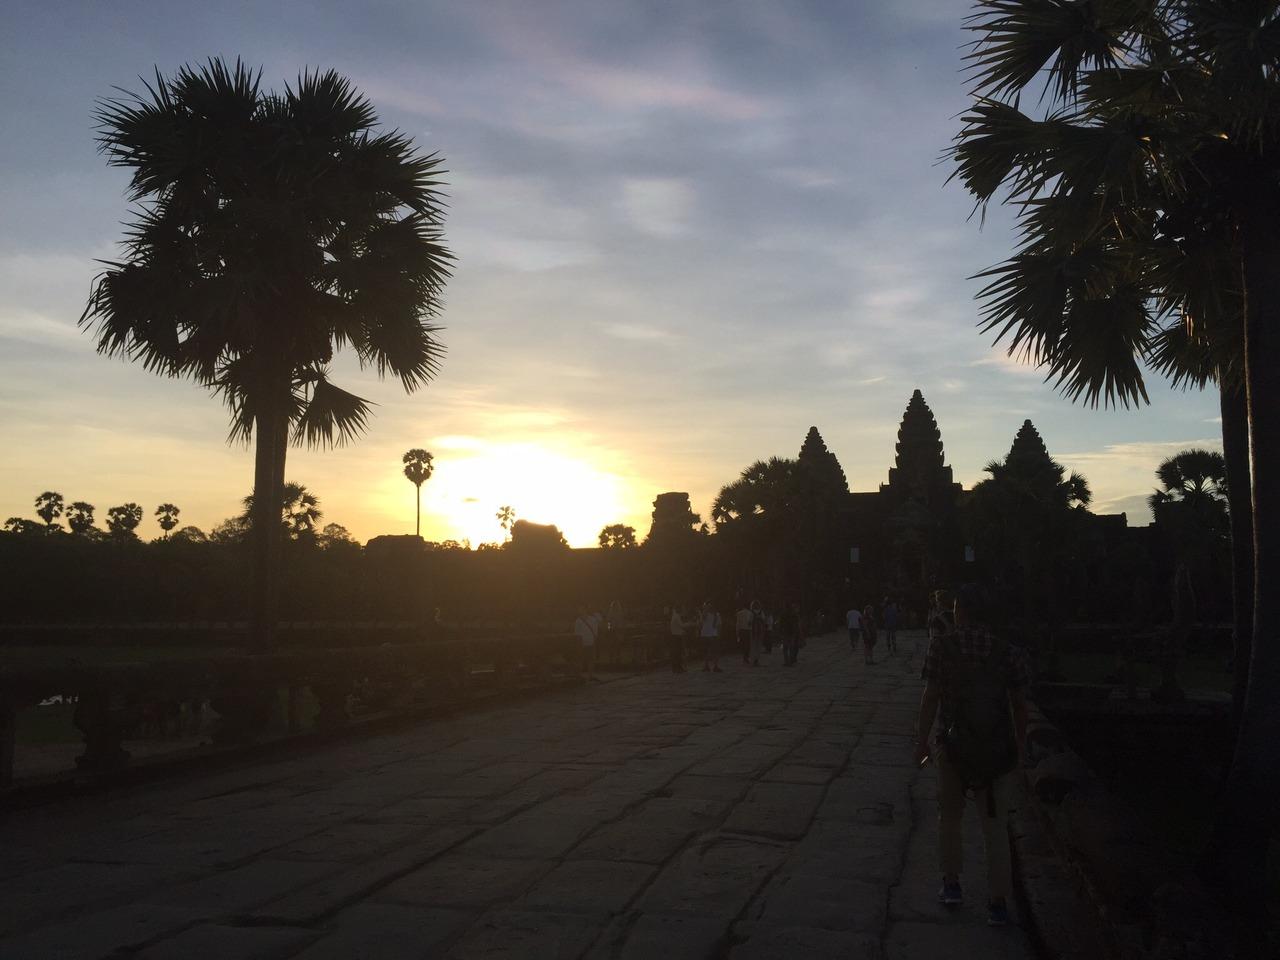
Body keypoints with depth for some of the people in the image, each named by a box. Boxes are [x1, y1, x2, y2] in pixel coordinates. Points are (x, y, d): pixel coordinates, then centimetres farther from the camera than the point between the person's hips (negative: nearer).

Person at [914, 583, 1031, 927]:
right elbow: (1018, 703, 1)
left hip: (954, 744, -1)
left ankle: (952, 884, 24)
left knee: (950, 815, 18)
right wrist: (1019, 744, 13)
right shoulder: (1006, 652, -1)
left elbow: (931, 695, -9)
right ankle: (998, 902, 8)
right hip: (997, 747, 1)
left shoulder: (942, 645, -7)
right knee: (995, 824, 8)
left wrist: (922, 740, -2)